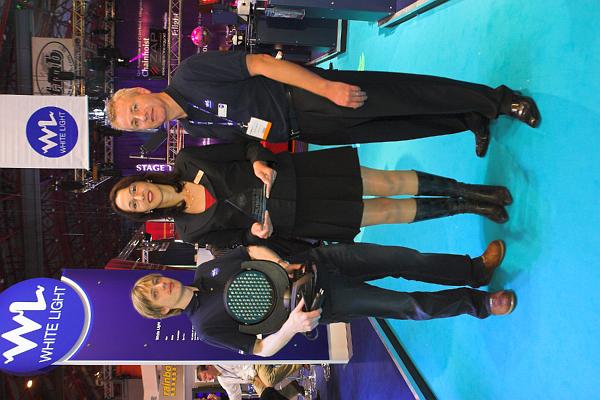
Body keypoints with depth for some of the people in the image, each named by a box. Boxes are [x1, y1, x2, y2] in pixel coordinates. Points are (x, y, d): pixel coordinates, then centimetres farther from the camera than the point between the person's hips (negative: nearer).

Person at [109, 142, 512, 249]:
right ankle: (463, 208, 14)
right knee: (388, 212, -6)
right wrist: (256, 232, -20)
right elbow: (240, 240, 1)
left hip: (294, 171, 1)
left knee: (389, 184, -8)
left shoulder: (187, 161, -2)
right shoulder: (192, 230, -3)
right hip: (290, 218, -1)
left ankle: (470, 191, 11)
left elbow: (245, 146, 1)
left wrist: (260, 160, -19)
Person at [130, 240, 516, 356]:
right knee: (409, 305, -9)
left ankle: (475, 269, 14)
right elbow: (262, 348, -12)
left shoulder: (203, 270, 6)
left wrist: (282, 264, -10)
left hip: (313, 261, 5)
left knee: (405, 259, -6)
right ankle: (479, 303, 13)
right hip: (320, 302, -4)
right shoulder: (206, 326, -8)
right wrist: (292, 324, -30)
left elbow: (252, 249, 9)